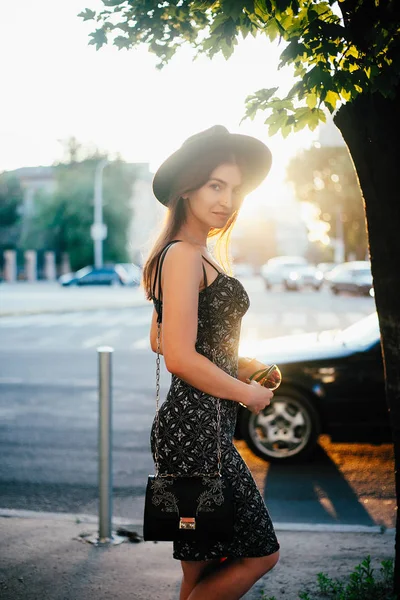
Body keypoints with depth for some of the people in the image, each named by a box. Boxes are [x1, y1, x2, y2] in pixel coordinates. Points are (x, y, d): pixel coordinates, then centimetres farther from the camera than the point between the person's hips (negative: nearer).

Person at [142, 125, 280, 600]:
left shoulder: (189, 254, 16)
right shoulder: (184, 255, -16)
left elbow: (160, 341, 24)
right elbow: (180, 358, -22)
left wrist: (239, 364, 16)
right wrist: (249, 393, -10)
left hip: (192, 425, 10)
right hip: (196, 430, -10)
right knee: (260, 553, -2)